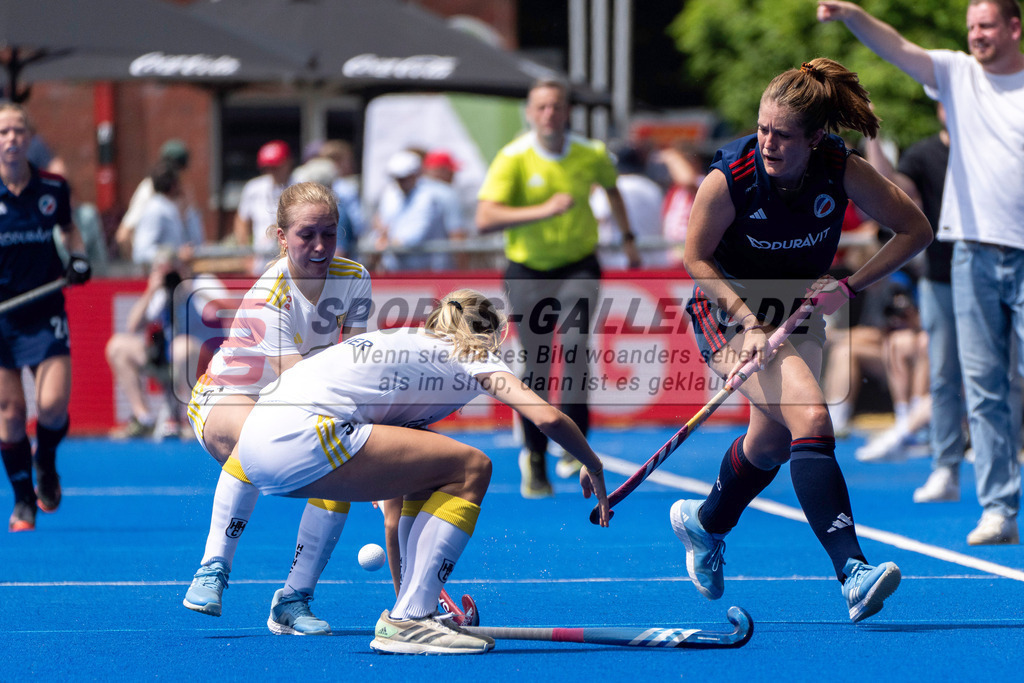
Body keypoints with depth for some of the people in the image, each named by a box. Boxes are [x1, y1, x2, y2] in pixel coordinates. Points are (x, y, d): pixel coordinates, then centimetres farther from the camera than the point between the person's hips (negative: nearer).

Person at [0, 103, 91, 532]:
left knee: (53, 405, -10)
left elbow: (68, 228, 22)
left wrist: (78, 258, 3)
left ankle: (46, 464, 23)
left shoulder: (53, 188, 0)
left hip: (45, 315, 1)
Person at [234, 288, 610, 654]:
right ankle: (407, 621, -8)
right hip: (301, 437, -9)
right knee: (472, 468, -3)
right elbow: (548, 417, 1)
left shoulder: (408, 342, 32)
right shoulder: (476, 356, 11)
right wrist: (593, 466, 18)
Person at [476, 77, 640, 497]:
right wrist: (543, 210, -33)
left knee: (574, 342, -24)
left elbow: (611, 188, 20)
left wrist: (627, 237, 24)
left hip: (578, 265, 1)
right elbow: (485, 219, -25)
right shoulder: (513, 159, -14)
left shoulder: (592, 155, -5)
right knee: (535, 371, -1)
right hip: (527, 270, -1)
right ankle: (535, 462, 17)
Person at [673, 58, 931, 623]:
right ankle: (852, 570, -35)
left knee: (770, 442, 17)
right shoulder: (729, 178, -26)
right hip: (729, 311, -5)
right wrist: (749, 322, -22)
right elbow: (697, 259, -11)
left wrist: (851, 286, -16)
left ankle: (706, 523, 49)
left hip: (798, 311, 5)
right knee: (810, 417, -26)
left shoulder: (842, 171, -20)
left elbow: (916, 230, -8)